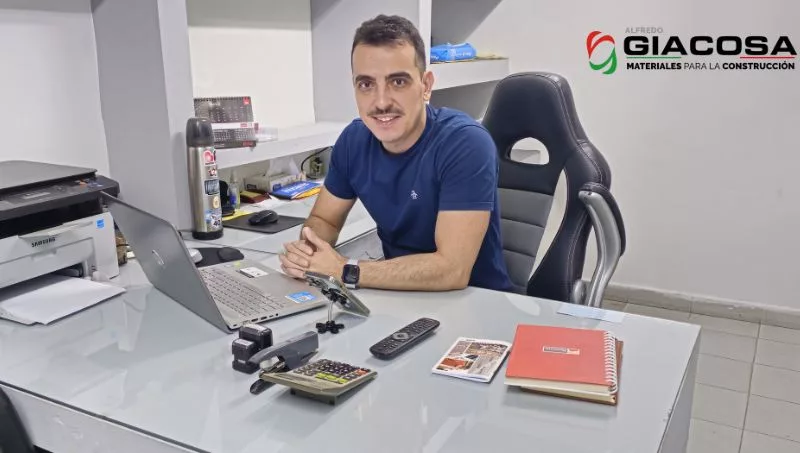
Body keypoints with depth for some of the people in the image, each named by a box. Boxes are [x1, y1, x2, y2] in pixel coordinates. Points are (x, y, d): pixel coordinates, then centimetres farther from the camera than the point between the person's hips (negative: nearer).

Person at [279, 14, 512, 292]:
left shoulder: (466, 144, -23)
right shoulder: (353, 139, -5)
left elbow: (452, 269, -28)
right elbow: (324, 218, 6)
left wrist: (344, 272, -25)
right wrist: (304, 251, -16)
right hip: (399, 294, 5)